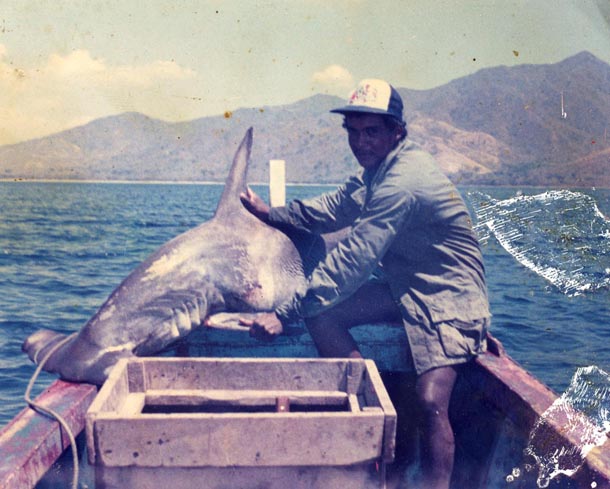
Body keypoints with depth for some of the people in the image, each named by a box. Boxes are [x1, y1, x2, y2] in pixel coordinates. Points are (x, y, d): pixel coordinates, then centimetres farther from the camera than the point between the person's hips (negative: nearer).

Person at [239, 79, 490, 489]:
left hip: (449, 294, -9)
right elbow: (333, 209, 19)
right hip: (405, 284, 9)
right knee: (322, 315, -6)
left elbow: (352, 259, -29)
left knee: (431, 400, -24)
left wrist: (285, 313, -27)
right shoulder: (380, 168, 6)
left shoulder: (402, 181, -26)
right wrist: (272, 213, 13)